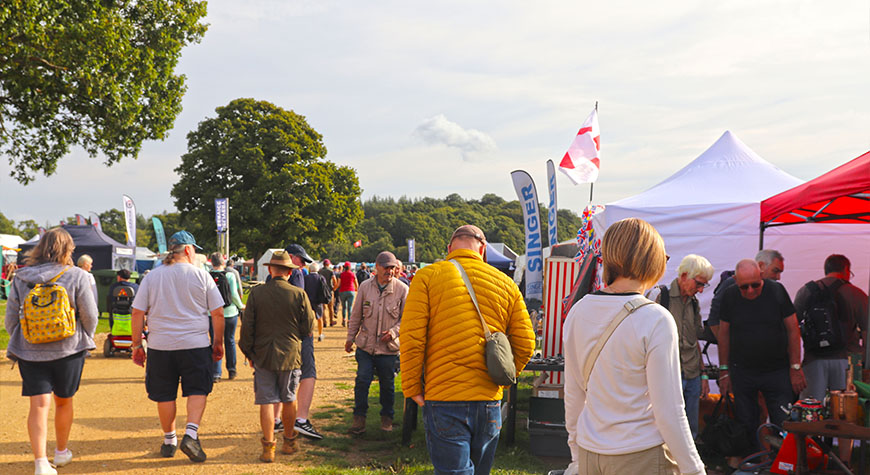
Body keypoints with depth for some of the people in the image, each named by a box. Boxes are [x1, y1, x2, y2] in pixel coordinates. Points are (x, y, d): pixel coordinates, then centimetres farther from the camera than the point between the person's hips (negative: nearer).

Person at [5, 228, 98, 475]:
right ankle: (62, 452, 32)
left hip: (30, 351, 1)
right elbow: (90, 314, -5)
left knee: (39, 404, -2)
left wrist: (18, 343, 22)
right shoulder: (76, 276, -7)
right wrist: (85, 338, 15)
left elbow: (10, 317, 6)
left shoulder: (20, 278, 1)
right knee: (64, 401, 16)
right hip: (68, 349, -1)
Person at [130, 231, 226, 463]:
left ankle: (169, 441, 21)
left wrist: (136, 344, 9)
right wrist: (218, 343, 10)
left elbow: (138, 312, 2)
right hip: (195, 345, -2)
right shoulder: (201, 276, -1)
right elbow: (218, 313, 0)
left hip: (160, 347, 2)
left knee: (165, 395, 11)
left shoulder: (152, 277, 4)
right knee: (197, 391, 7)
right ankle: (191, 434, -10)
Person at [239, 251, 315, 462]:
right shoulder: (299, 294, -8)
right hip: (290, 355, 0)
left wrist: (248, 352, 10)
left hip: (263, 355, 0)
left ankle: (268, 447, 1)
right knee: (289, 400, 15)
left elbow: (247, 327, -3)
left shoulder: (256, 293, -6)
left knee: (267, 401, 3)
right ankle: (289, 441, 27)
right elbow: (308, 328, -2)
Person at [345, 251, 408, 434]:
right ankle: (359, 417, 9)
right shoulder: (365, 287, 2)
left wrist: (394, 332, -14)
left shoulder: (402, 289, -4)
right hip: (365, 345, 1)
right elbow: (356, 315, 10)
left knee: (387, 384, 9)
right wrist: (350, 337, 13)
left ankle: (387, 417, 27)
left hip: (389, 347, -1)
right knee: (362, 380, -4)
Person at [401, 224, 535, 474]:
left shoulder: (428, 276, -1)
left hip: (444, 399, -4)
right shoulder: (506, 284, 8)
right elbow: (525, 344, 7)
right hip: (490, 401, 4)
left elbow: (411, 339, -8)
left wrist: (412, 388, 1)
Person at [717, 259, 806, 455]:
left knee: (783, 426, -3)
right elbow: (724, 333, 7)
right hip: (741, 372, 1)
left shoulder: (776, 290, -7)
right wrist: (724, 371, 6)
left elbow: (792, 329, -1)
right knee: (746, 427, 5)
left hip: (777, 371, -1)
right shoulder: (729, 296, -2)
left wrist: (796, 368, -2)